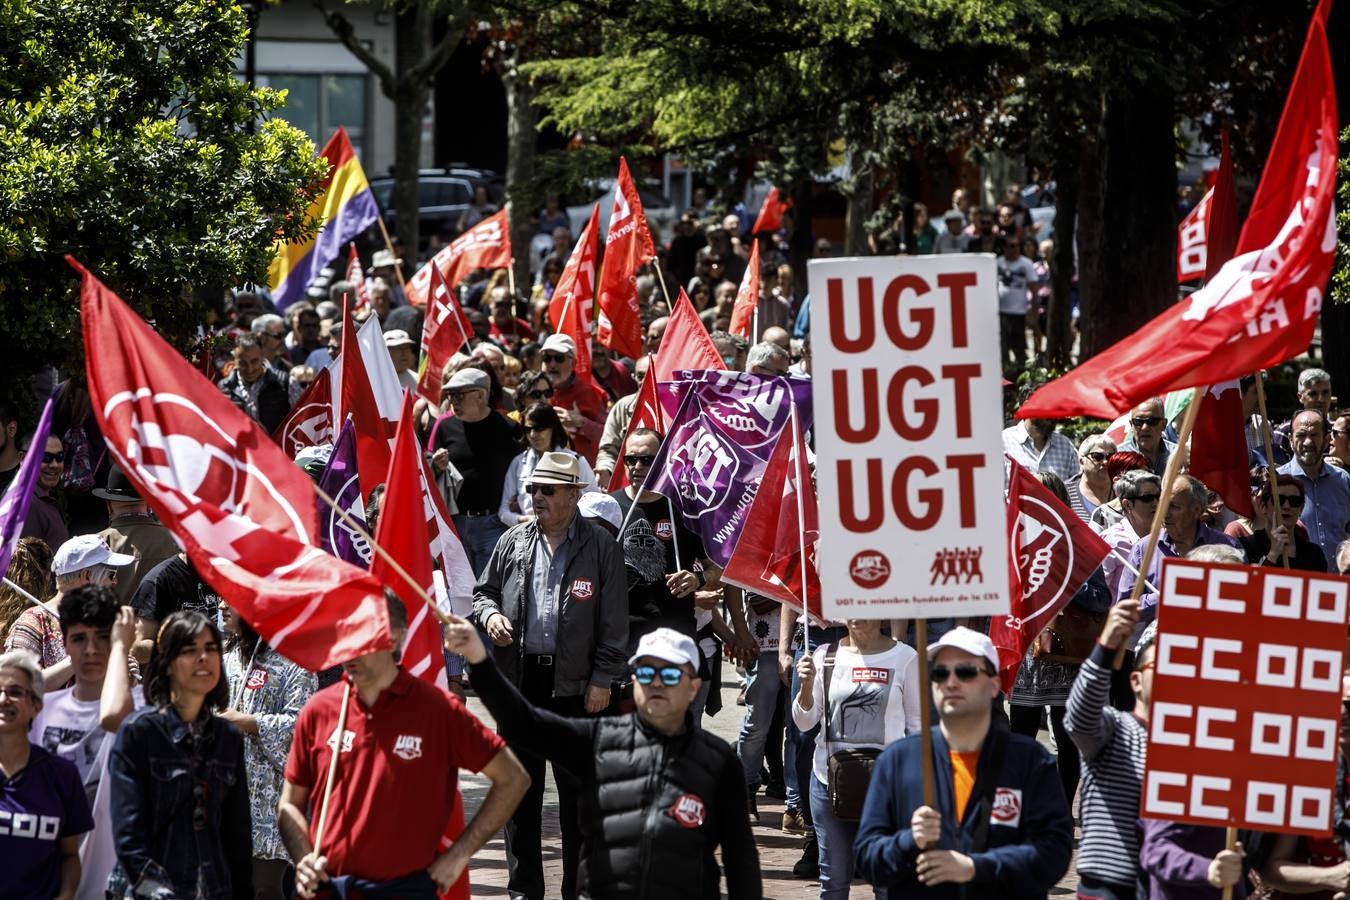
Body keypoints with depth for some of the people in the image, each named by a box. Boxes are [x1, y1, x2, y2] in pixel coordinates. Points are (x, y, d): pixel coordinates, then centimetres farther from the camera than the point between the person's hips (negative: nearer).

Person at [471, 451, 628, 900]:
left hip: (574, 682, -3)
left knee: (577, 787, 2)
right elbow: (484, 590, 18)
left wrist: (603, 678, -8)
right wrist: (489, 614, -5)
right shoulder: (513, 542, 8)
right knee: (520, 783, 7)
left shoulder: (600, 547, -1)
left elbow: (613, 621, -3)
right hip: (519, 676, 3)